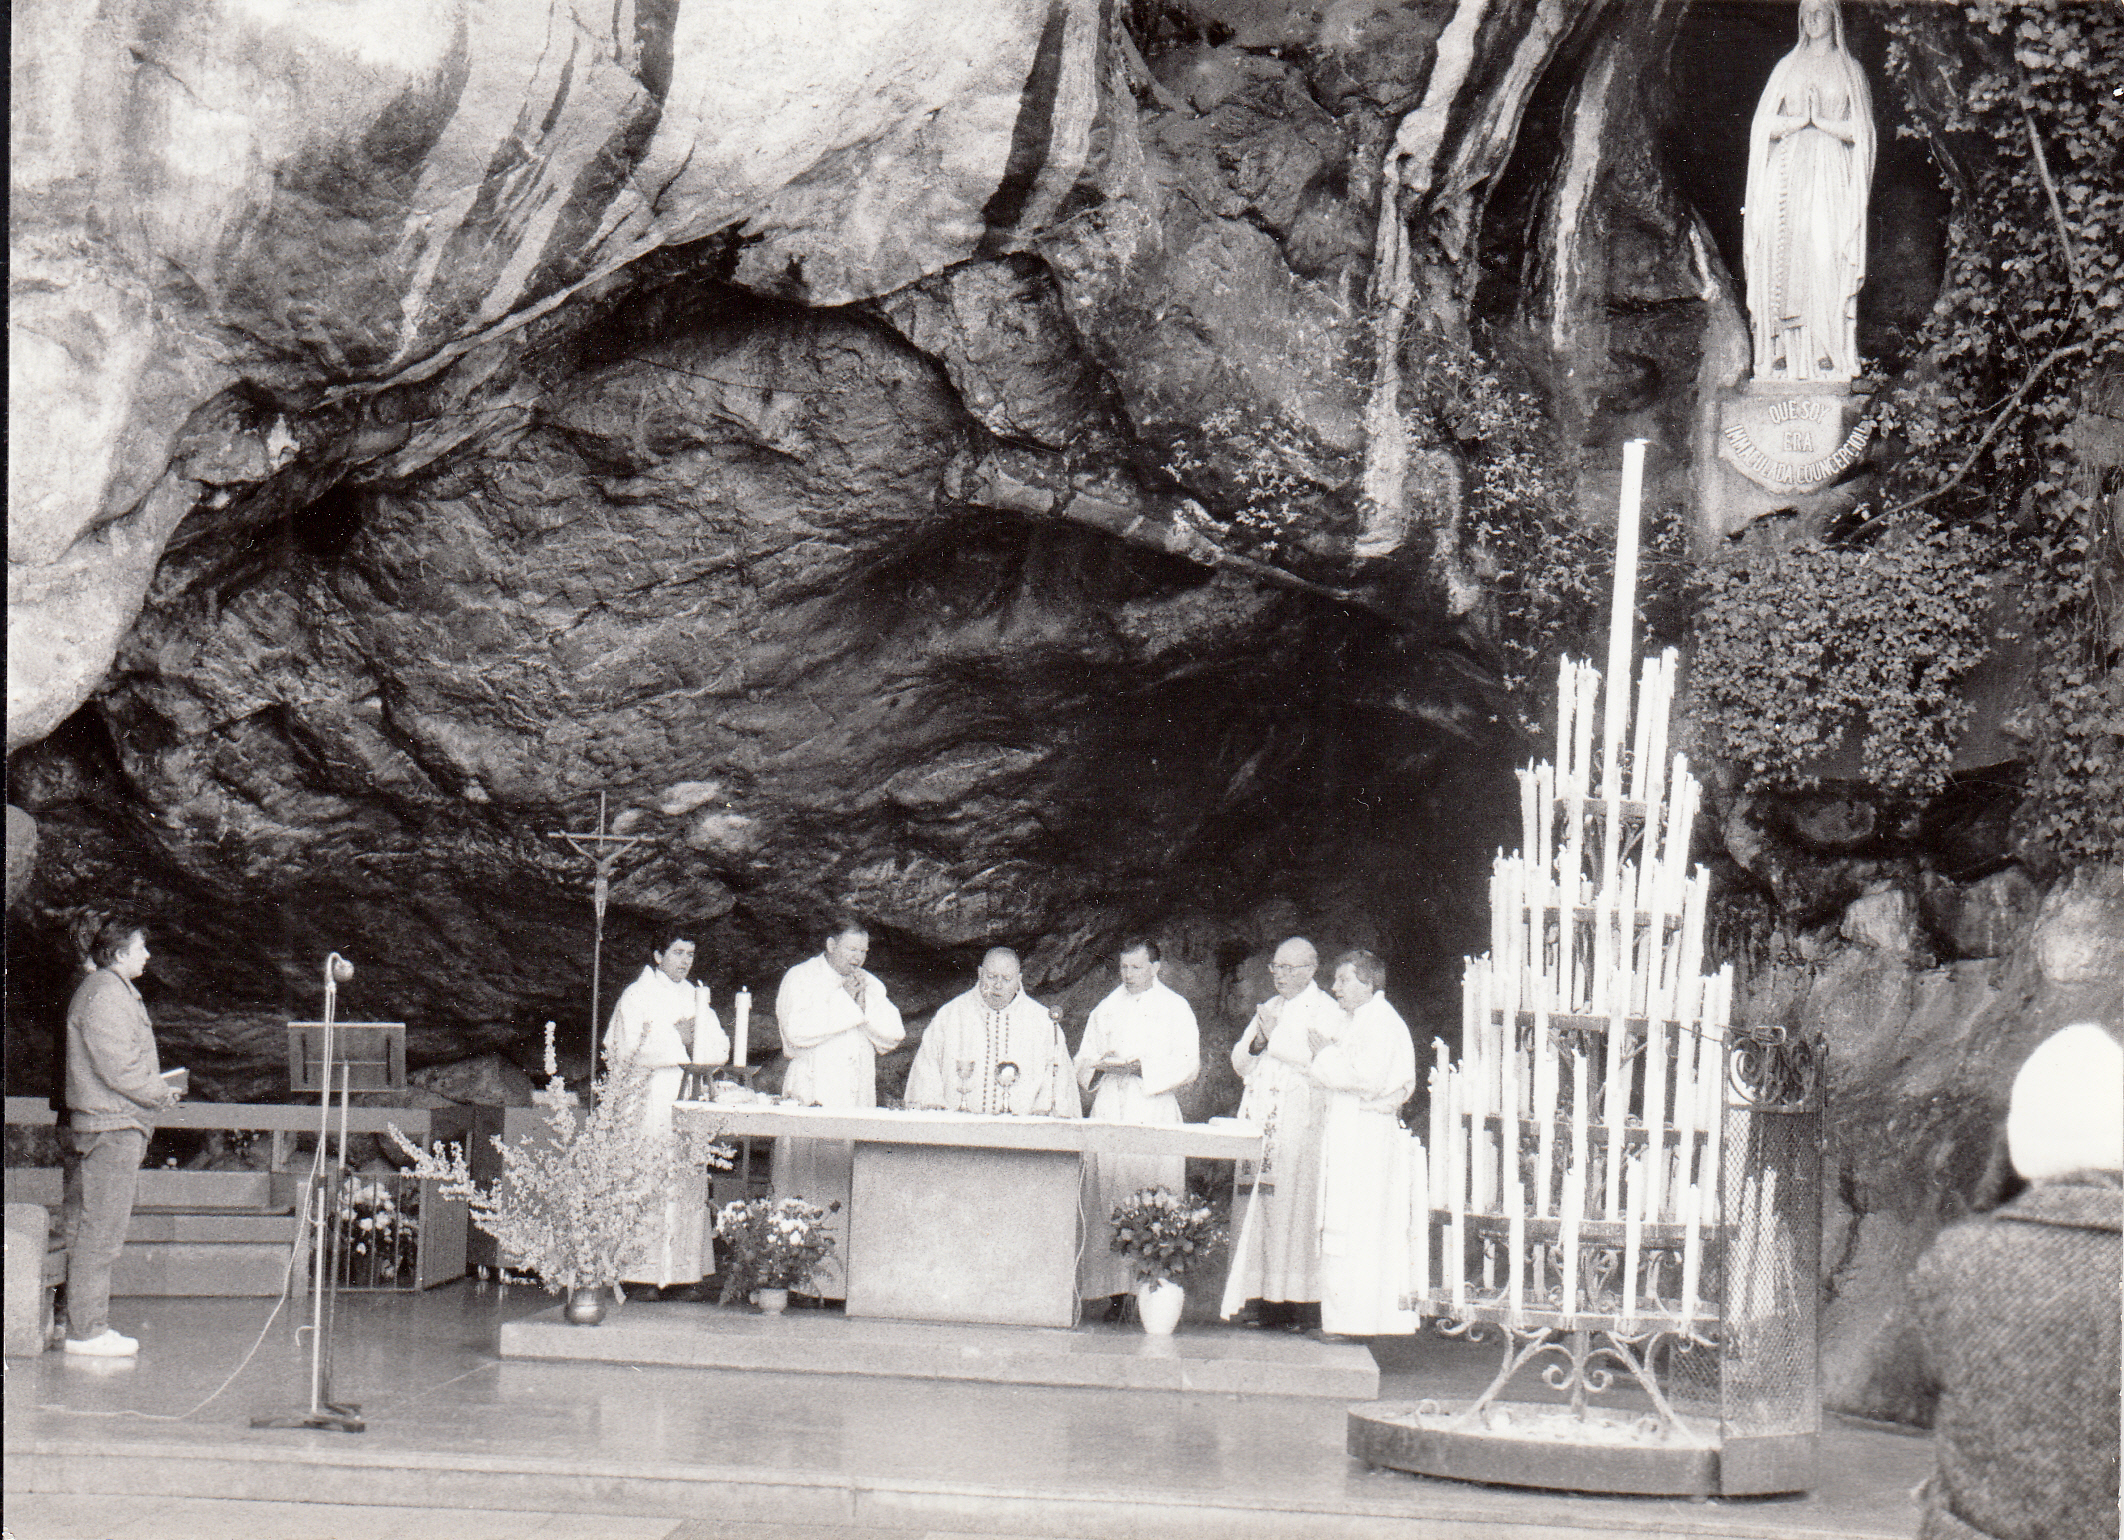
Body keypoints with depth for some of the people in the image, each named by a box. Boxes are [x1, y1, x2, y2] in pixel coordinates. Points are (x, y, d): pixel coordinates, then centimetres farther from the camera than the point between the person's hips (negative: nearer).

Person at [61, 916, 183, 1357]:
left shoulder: (114, 990, 18)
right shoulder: (104, 995, -15)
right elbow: (118, 1069, -20)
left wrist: (157, 1087, 12)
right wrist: (163, 1093, -9)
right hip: (112, 1126, -11)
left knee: (87, 1228, 12)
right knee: (101, 1229, -7)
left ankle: (85, 1324, 17)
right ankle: (87, 1330, -3)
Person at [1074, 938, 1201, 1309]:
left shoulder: (1176, 1009, 9)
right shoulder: (1105, 1010, 19)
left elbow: (1188, 1065, -1)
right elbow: (1083, 1063, 20)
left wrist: (1141, 1067, -13)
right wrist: (1101, 1065, -4)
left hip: (1156, 1114, -3)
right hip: (1109, 1111, 3)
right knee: (1105, 1204, -5)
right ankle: (1115, 1291, -4)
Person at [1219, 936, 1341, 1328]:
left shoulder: (1325, 1011, 1)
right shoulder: (1269, 1008, 22)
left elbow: (1321, 1063, -14)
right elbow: (1240, 1063, 18)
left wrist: (1276, 1036, -12)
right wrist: (1256, 1040, -2)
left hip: (1300, 1121, -6)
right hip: (1261, 1117, 6)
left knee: (1293, 1206, -9)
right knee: (1258, 1206, 1)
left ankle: (1297, 1298, -7)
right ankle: (1267, 1295, 3)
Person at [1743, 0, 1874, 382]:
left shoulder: (1849, 70, 11)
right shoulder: (1787, 67, 17)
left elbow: (1860, 132, 3)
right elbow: (1765, 125, 9)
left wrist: (1821, 121, -10)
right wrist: (1799, 120, -8)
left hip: (1831, 172, -2)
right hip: (1787, 169, 2)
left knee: (1825, 256, -14)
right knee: (1783, 257, -8)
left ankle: (1827, 349, -13)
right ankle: (1782, 350, -9)